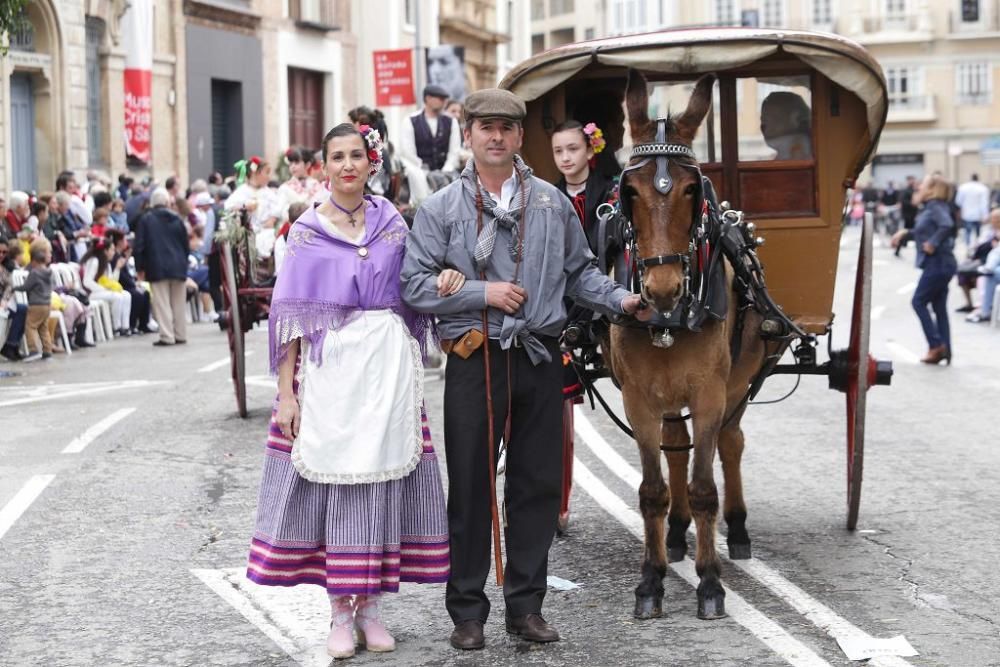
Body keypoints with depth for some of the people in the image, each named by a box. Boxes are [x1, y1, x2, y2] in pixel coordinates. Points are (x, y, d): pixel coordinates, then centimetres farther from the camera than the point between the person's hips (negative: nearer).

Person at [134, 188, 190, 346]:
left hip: (157, 267, -3)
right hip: (178, 266, 3)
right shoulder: (176, 219, 9)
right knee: (178, 302, 11)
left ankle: (167, 336, -10)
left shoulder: (146, 220, -1)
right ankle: (180, 335, 14)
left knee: (162, 303, -4)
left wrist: (140, 267, 3)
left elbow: (139, 245, -4)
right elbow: (185, 244, 13)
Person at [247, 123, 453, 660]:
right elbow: (290, 315, 0)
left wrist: (444, 280, -8)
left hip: (388, 364, 2)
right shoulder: (306, 232, 3)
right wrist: (286, 393, -6)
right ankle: (340, 612, 6)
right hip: (329, 367, -2)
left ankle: (369, 606, 11)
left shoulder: (392, 223, 10)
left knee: (382, 478, 2)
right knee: (332, 478, -3)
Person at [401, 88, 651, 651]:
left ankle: (526, 604, 18)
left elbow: (580, 271, 14)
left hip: (540, 357, 3)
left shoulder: (553, 202, 9)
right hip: (475, 359, -2)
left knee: (538, 484, 7)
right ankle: (468, 609, 13)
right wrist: (483, 293, -12)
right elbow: (415, 285, -4)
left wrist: (621, 300, -2)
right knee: (471, 487, 3)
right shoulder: (441, 209, 1)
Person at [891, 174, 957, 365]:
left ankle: (936, 344, -4)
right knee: (939, 307, 10)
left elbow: (947, 225, -31)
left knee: (919, 301, -2)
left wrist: (933, 243, -23)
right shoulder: (929, 208, 14)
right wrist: (905, 233, 20)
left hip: (937, 264, -9)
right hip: (941, 264, 9)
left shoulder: (935, 207, -13)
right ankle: (944, 350, 10)